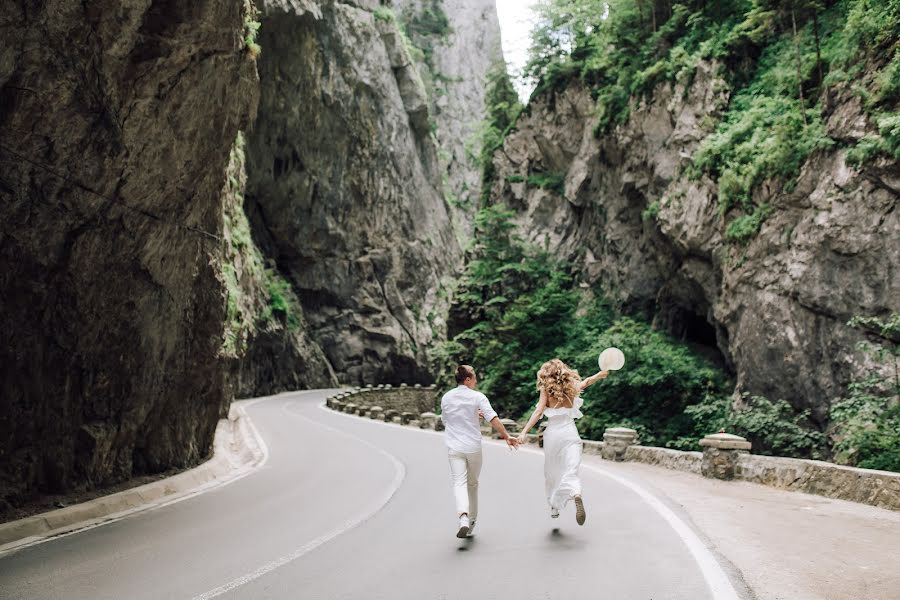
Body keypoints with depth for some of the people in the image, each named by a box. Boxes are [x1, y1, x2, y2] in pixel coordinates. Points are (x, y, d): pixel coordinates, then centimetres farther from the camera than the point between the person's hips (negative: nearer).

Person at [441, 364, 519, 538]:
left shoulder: (446, 398, 6)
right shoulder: (477, 397, -6)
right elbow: (493, 418, -15)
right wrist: (506, 435, -9)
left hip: (454, 448, 1)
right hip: (473, 447, -1)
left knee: (459, 483, -7)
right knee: (472, 484, 16)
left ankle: (463, 516, -30)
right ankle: (472, 520, 26)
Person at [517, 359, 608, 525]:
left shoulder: (546, 389, 2)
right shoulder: (571, 387, 9)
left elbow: (539, 411, -8)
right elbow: (587, 382, 26)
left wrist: (524, 432, -11)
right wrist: (602, 373, 41)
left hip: (552, 433, -1)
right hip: (569, 432, 1)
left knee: (551, 472, 15)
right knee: (571, 470, -9)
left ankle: (554, 507, 26)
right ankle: (577, 495, -40)